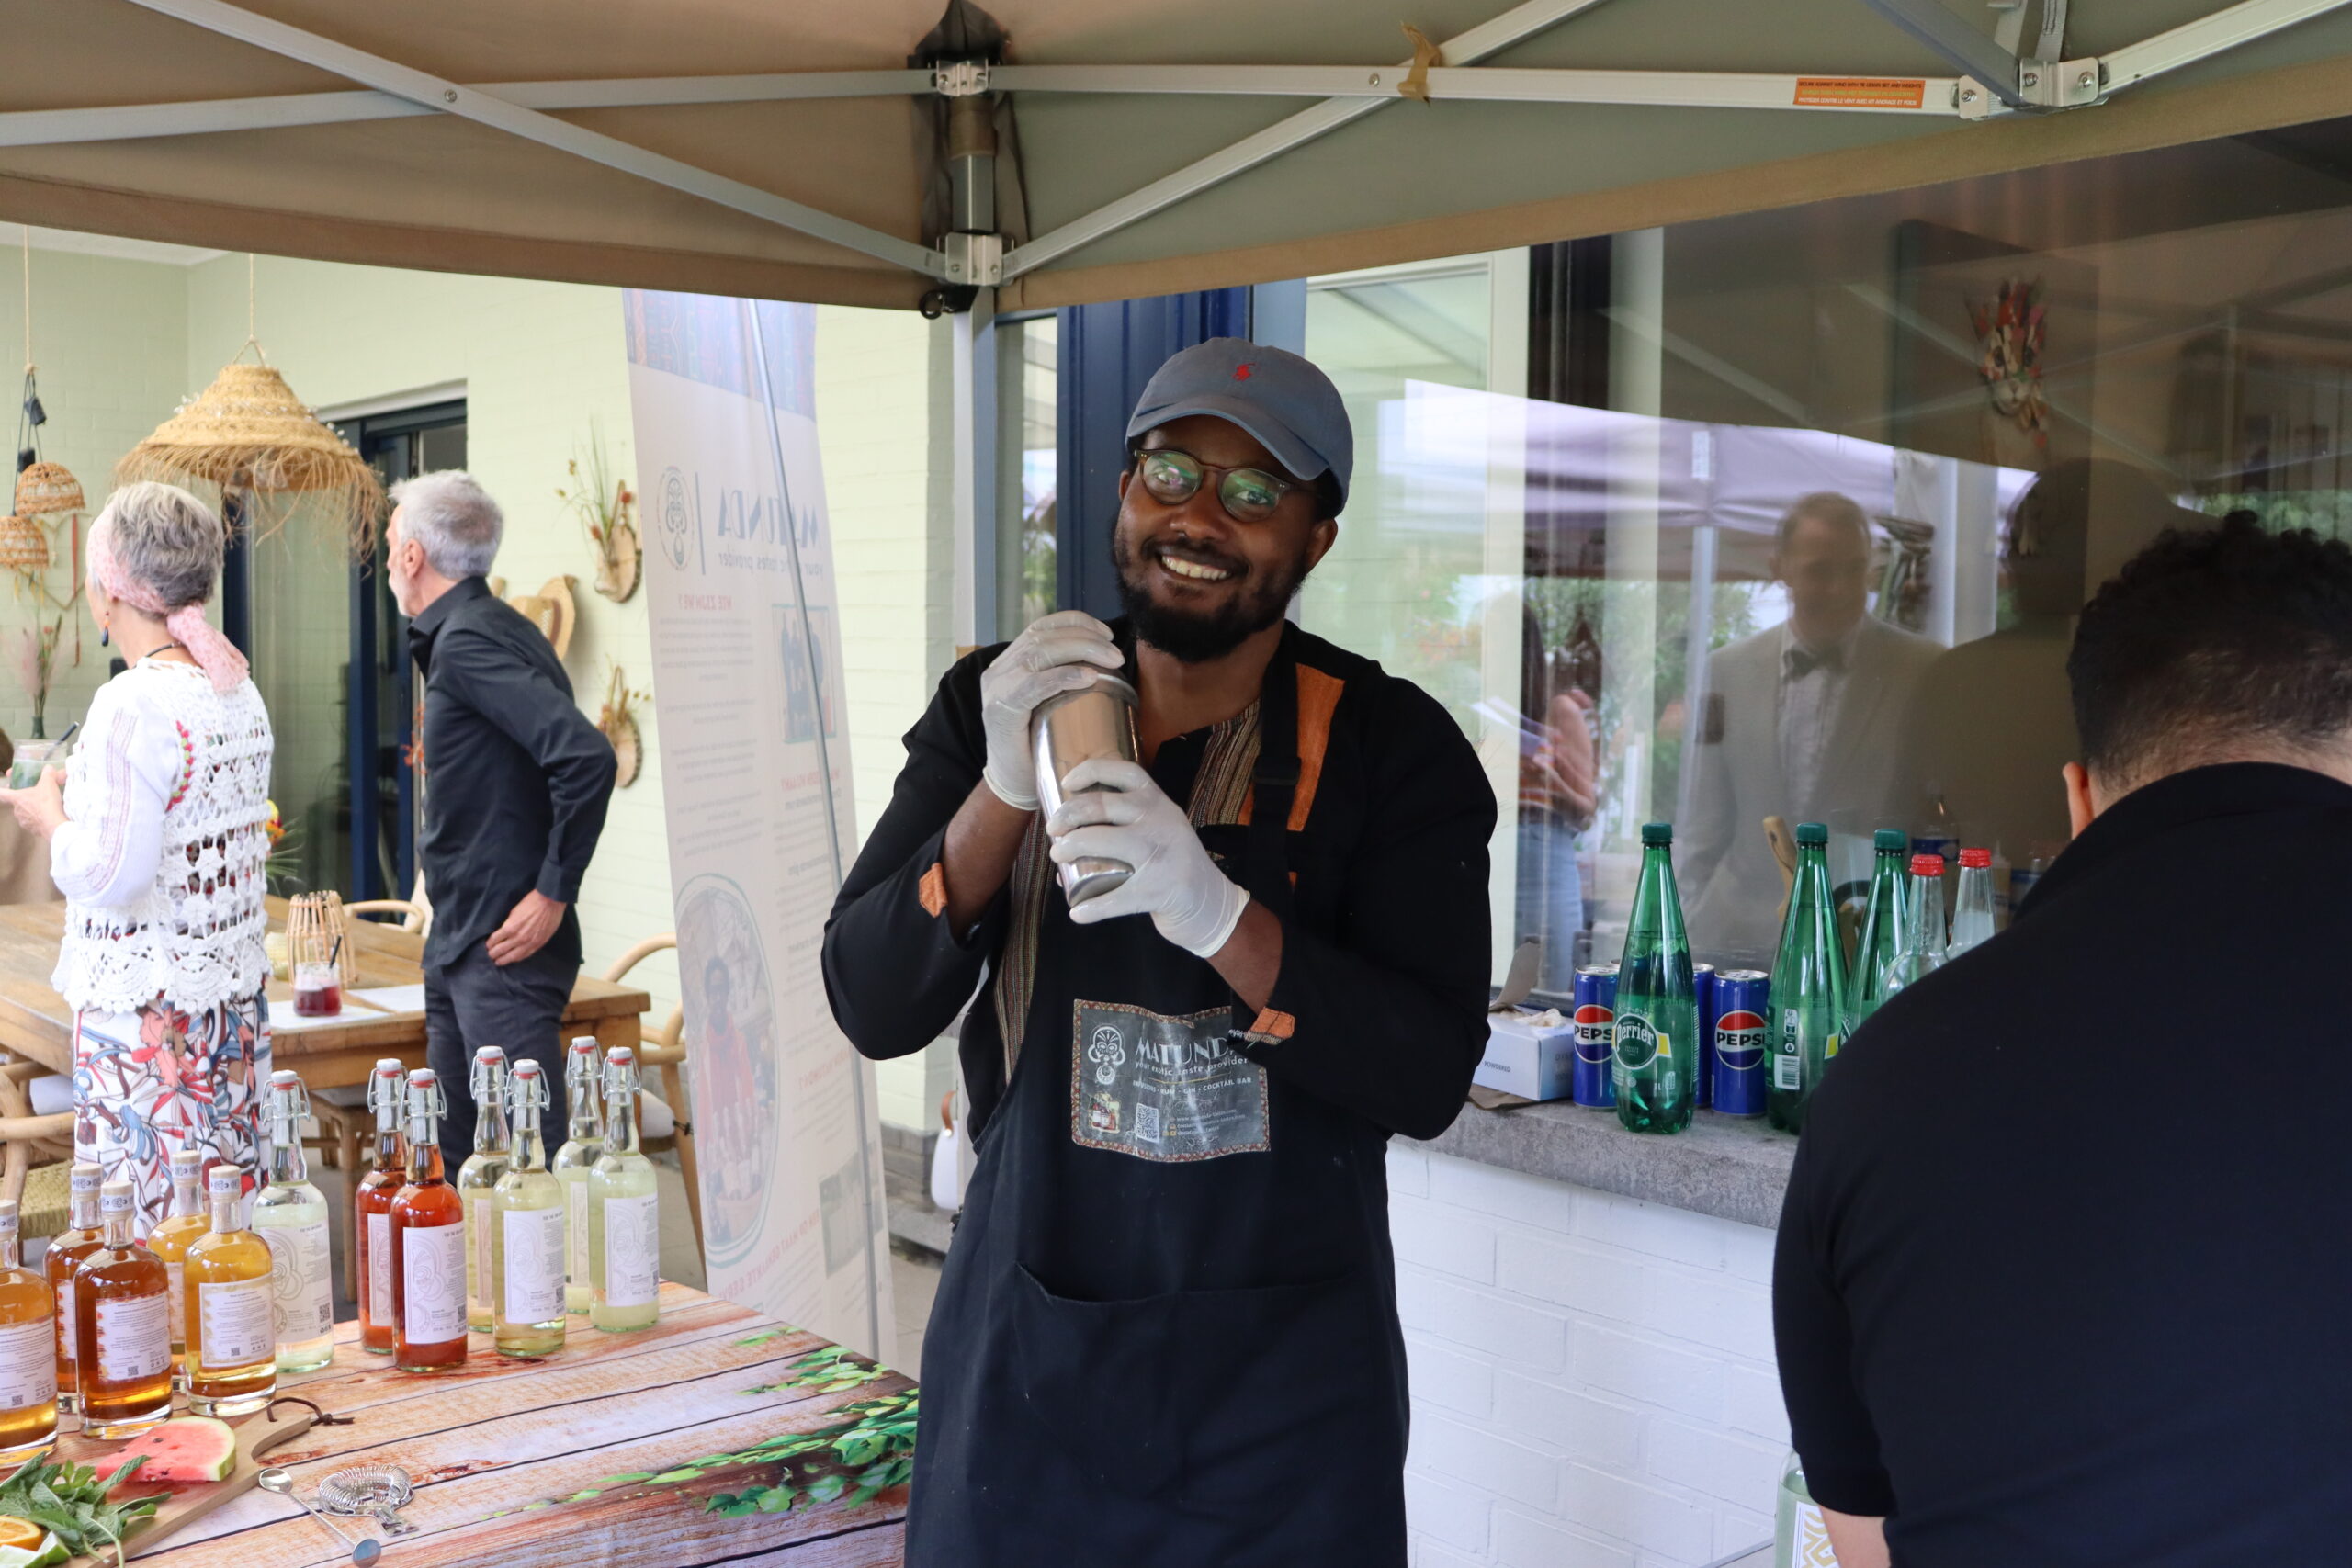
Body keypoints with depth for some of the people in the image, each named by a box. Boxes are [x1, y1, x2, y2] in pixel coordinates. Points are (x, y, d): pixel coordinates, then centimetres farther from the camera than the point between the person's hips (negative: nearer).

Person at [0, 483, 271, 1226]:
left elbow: (109, 877, -19)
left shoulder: (133, 704, -17)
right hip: (236, 998, 8)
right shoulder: (239, 692, 8)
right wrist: (82, 790, 20)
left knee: (149, 1229, -1)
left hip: (144, 1015, -8)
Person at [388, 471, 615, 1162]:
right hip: (461, 947, 10)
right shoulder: (488, 628, 15)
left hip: (505, 946, -10)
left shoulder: (468, 640, -15)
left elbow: (586, 755, -26)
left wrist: (553, 894, -20)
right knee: (455, 1150, 15)